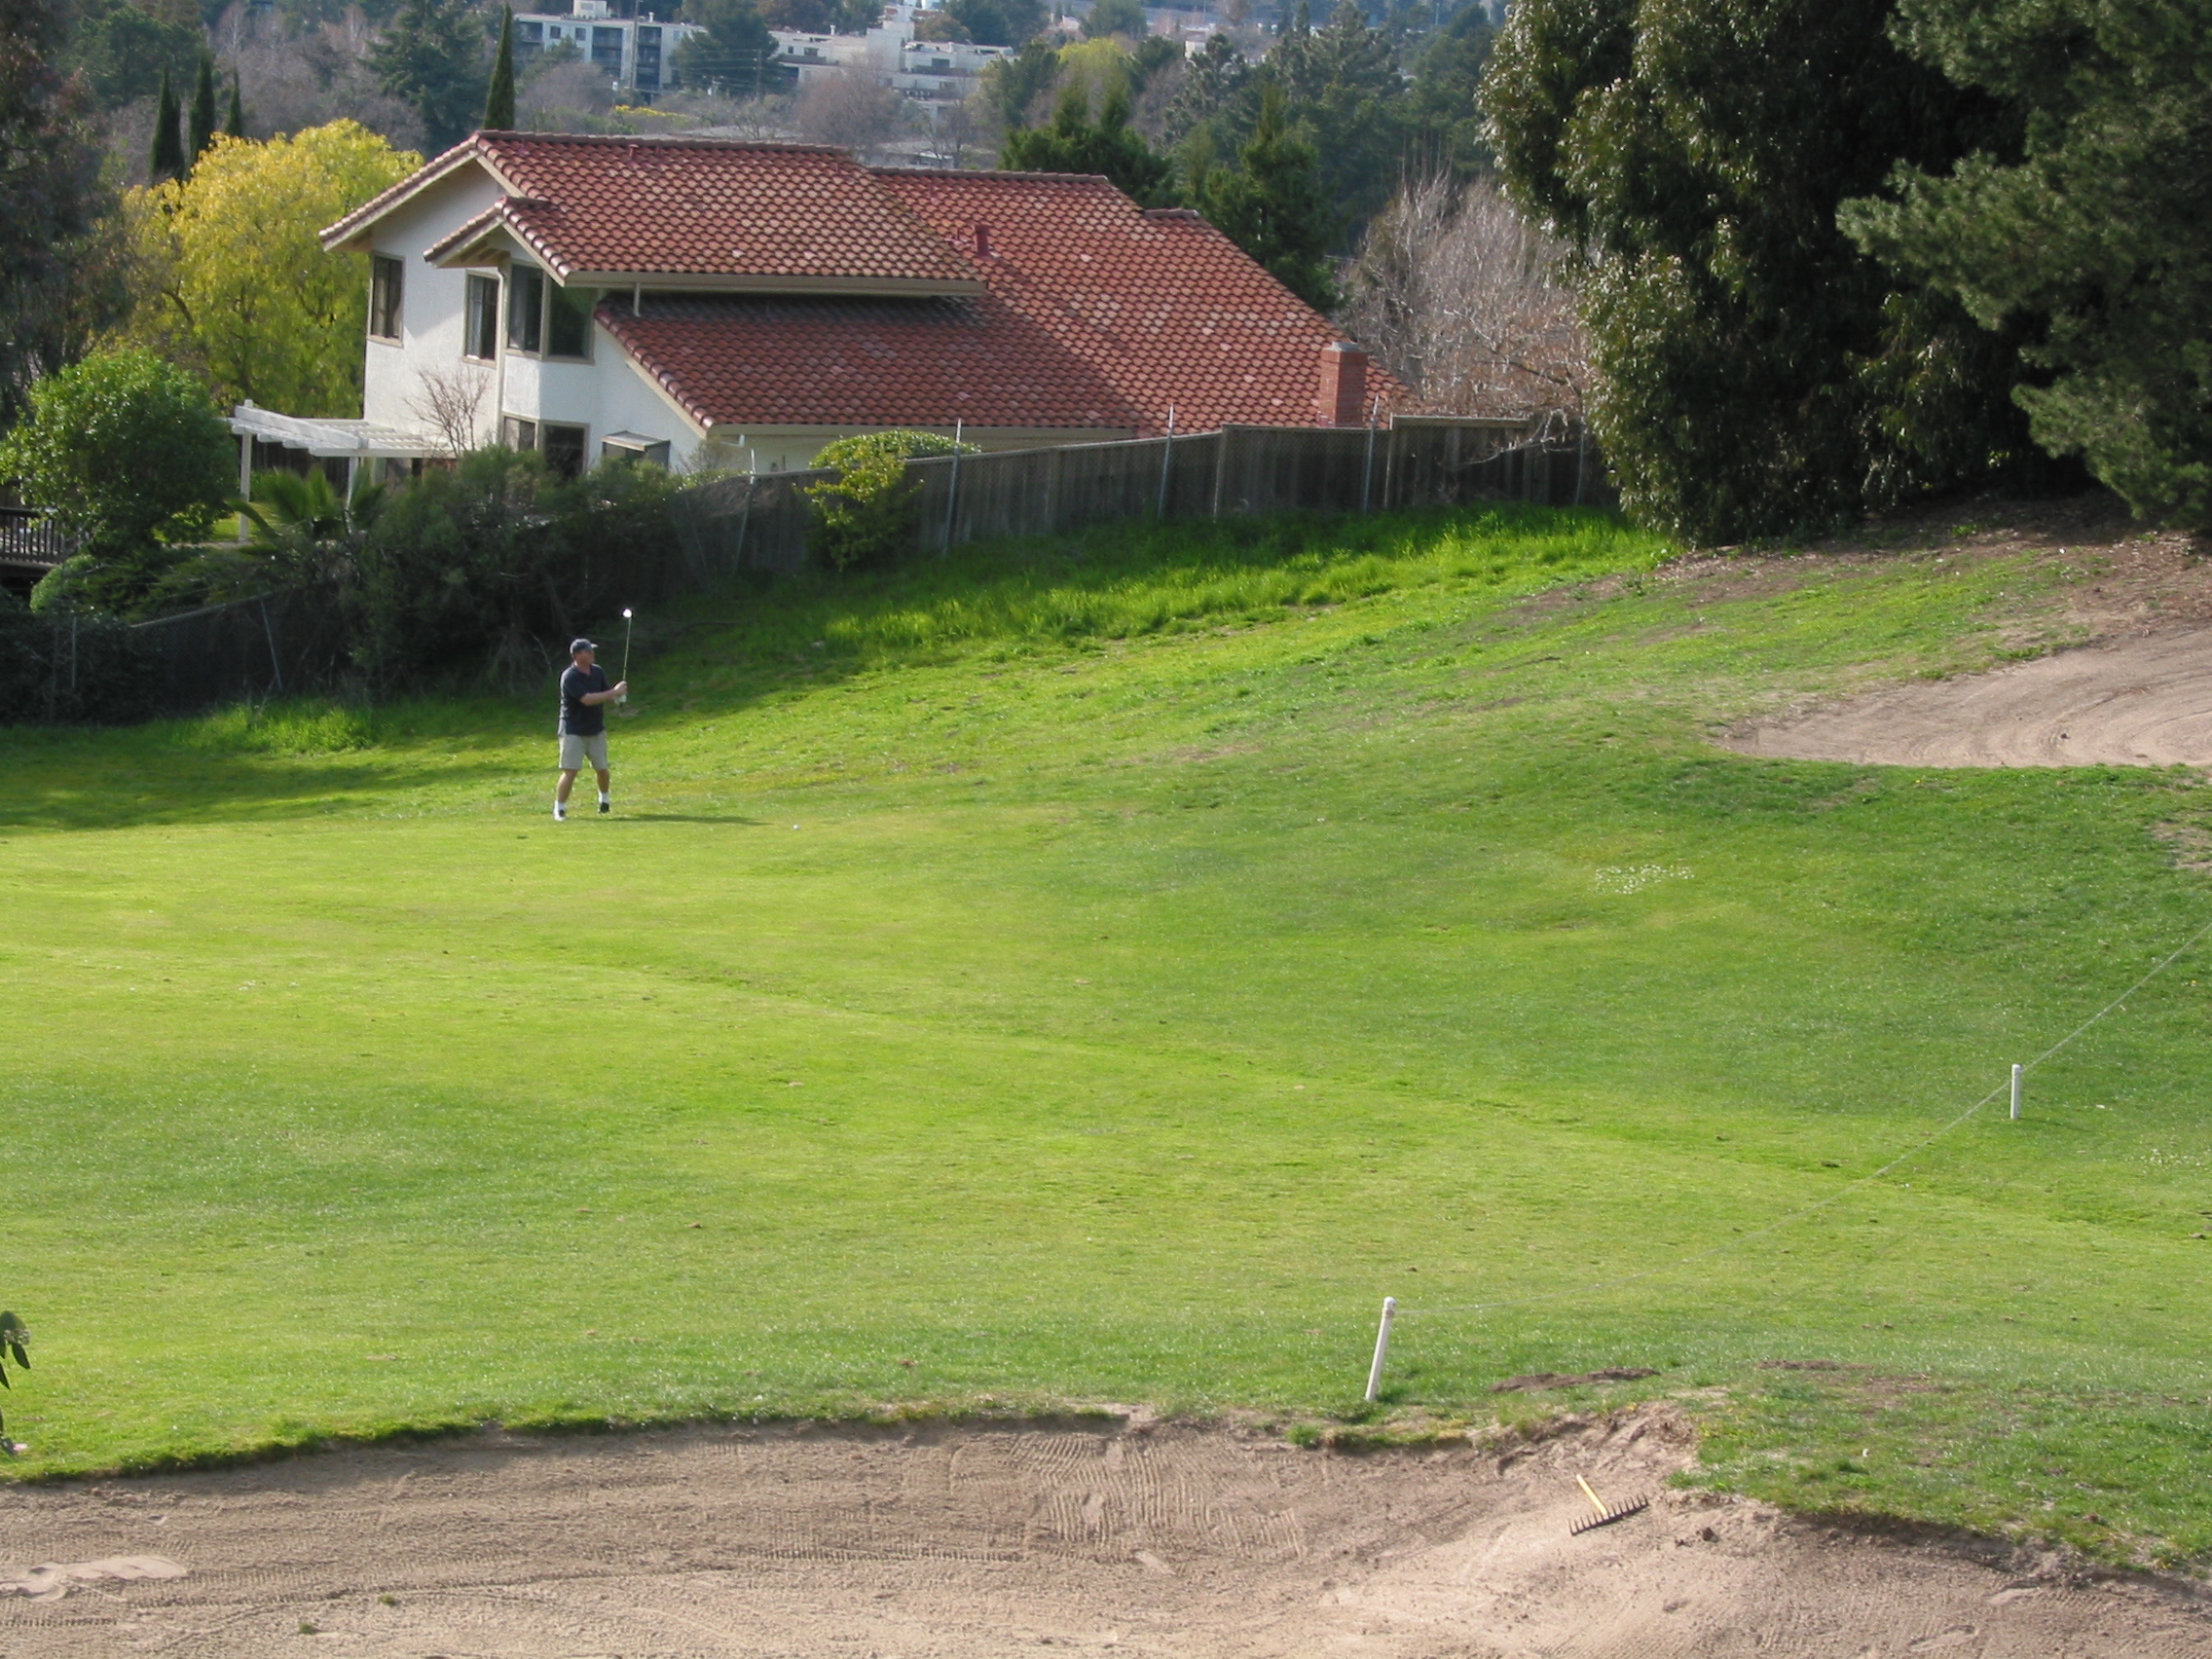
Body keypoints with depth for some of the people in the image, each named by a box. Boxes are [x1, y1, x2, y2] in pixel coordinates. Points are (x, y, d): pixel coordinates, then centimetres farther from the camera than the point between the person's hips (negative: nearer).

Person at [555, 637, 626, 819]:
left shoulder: (598, 671, 3)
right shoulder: (569, 677, -20)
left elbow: (606, 697, 10)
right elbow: (587, 699, -28)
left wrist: (617, 695, -14)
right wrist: (614, 692, -25)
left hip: (596, 729, 6)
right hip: (573, 732, -6)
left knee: (602, 769, 14)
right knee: (570, 772, -11)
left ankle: (604, 800, 38)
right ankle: (559, 809, -3)